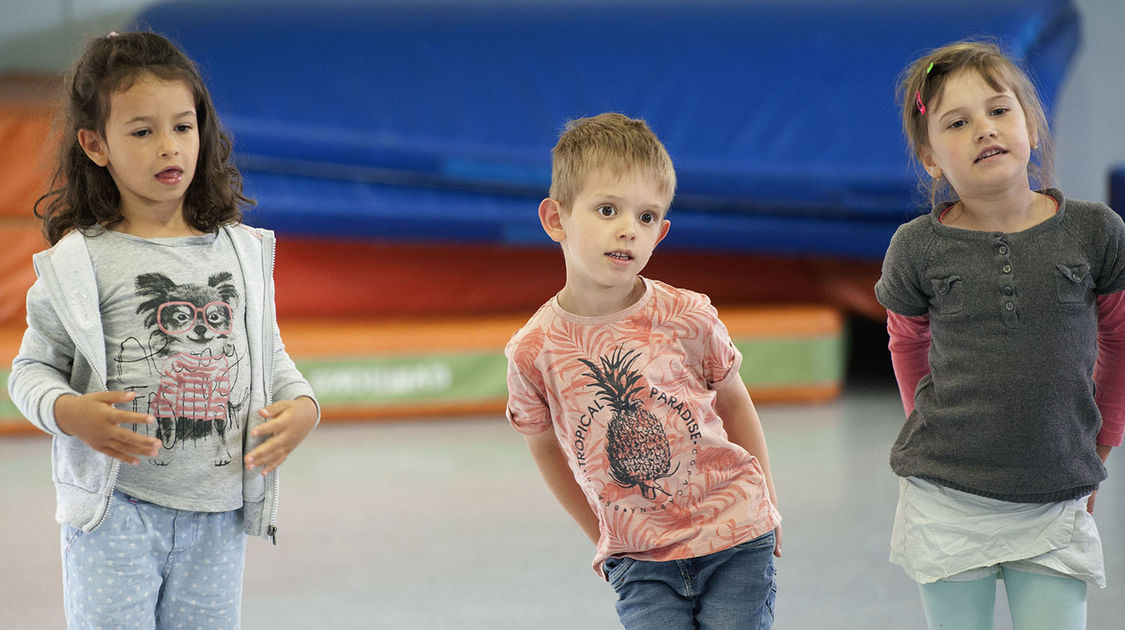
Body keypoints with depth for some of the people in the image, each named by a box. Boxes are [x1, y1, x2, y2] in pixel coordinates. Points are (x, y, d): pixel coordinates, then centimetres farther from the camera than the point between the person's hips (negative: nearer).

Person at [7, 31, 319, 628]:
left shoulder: (242, 251, 7)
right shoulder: (79, 261, -5)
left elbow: (269, 352, 15)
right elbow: (33, 367, 0)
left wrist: (302, 406, -4)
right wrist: (68, 412, -20)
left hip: (218, 514, 4)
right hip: (117, 507, -3)